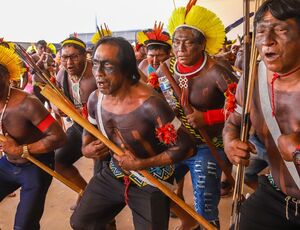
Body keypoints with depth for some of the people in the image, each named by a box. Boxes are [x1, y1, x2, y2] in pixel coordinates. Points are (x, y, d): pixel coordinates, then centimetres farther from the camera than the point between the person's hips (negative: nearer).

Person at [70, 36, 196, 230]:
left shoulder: (149, 104, -30)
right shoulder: (95, 99, -9)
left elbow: (186, 146, -25)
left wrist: (140, 164, -25)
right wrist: (86, 149, -9)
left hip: (151, 182, -6)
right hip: (115, 173, 6)